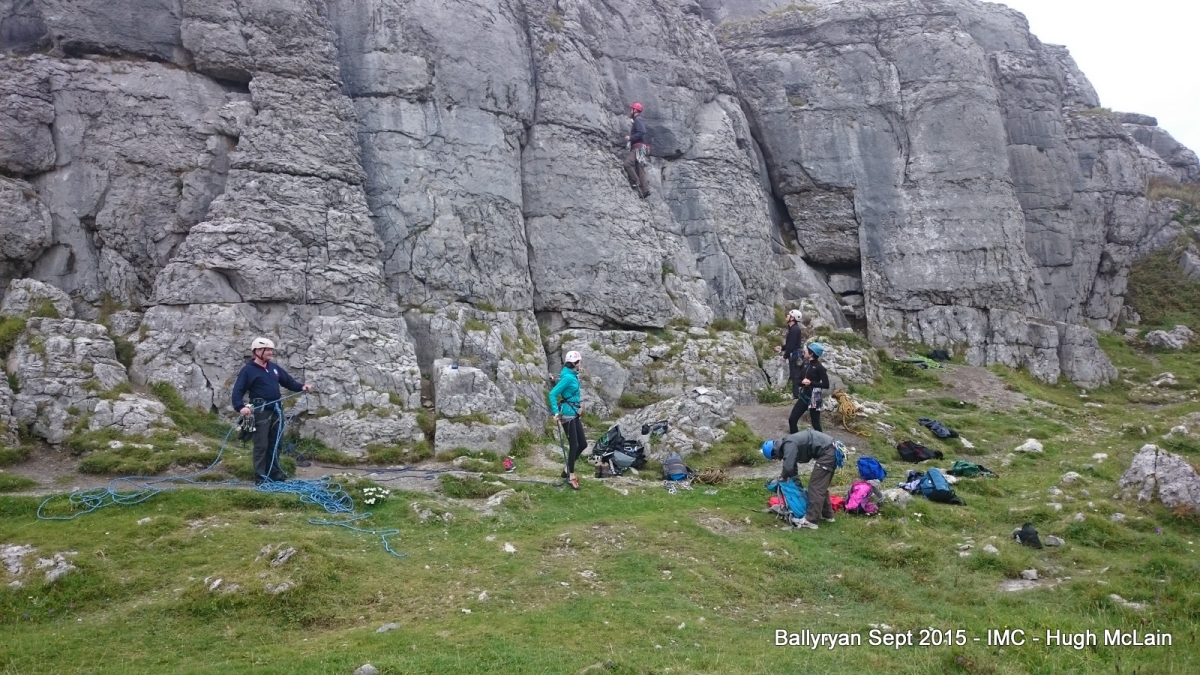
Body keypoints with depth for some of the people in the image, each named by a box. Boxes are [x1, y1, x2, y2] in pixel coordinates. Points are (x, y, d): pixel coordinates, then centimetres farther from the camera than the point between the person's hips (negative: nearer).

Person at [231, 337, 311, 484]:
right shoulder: (248, 370, -6)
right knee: (261, 445, -5)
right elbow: (238, 390, -13)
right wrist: (240, 407, -29)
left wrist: (301, 387, 2)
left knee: (274, 444, 14)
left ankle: (274, 472, 24)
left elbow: (288, 381, 20)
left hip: (276, 410, 7)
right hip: (261, 411, -7)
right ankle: (260, 477, 0)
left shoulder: (274, 367, 15)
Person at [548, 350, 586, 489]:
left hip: (574, 414, 9)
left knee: (583, 444, 11)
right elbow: (552, 394, -20)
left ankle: (568, 469, 25)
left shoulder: (572, 376, 9)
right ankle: (571, 476, 9)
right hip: (567, 414, -9)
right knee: (574, 445, -4)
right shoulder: (568, 377, -17)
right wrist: (556, 412, -24)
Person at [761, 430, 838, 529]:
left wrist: (783, 477, -3)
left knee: (815, 486, -8)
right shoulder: (786, 444, 14)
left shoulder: (789, 445, -16)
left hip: (827, 453, -10)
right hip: (831, 451, 10)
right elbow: (792, 465, 26)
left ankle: (810, 521, -7)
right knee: (821, 486, 21)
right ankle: (827, 514, 31)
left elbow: (788, 467, -24)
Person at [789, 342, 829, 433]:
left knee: (815, 424, 0)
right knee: (792, 419, 3)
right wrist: (802, 382, -10)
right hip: (803, 396, 7)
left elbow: (826, 385, -13)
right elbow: (799, 379, 13)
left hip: (813, 398, -7)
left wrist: (811, 383, -20)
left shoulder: (819, 367, -12)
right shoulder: (805, 364, 7)